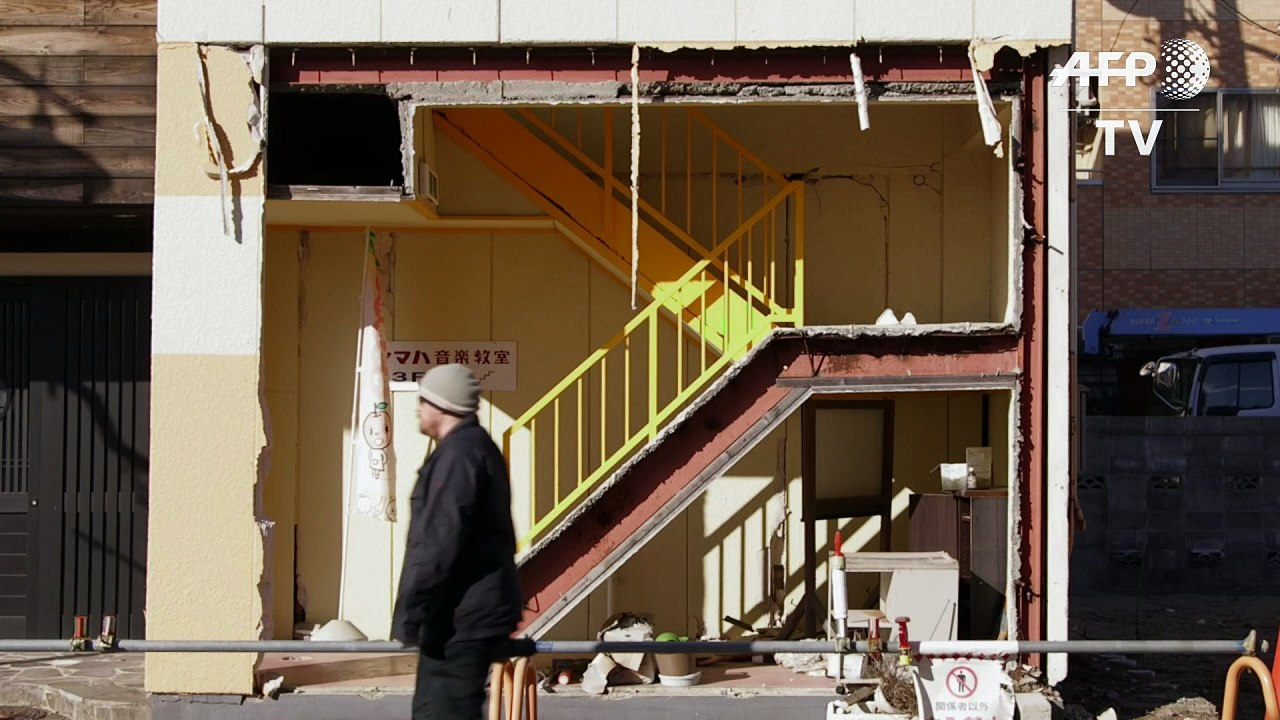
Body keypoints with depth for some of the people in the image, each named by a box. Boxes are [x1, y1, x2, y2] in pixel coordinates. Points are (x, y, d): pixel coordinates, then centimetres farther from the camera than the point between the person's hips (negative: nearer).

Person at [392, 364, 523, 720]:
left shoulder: (458, 454, -17)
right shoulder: (477, 447, 17)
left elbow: (439, 543, -23)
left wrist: (410, 613, -20)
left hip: (459, 619, -11)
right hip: (469, 613, 11)